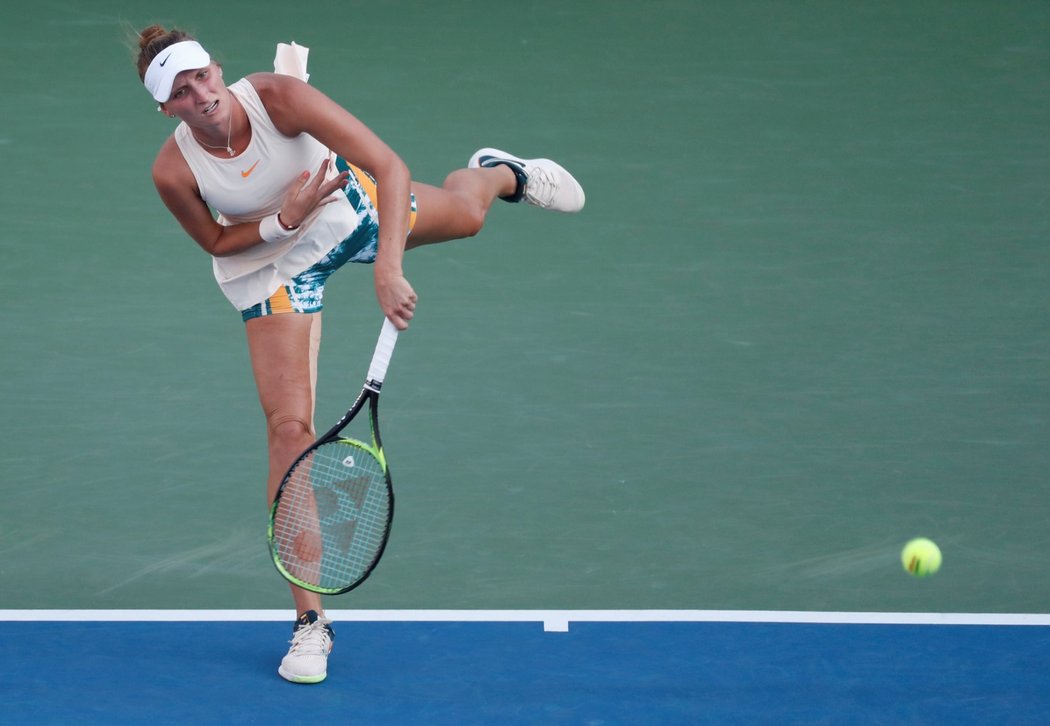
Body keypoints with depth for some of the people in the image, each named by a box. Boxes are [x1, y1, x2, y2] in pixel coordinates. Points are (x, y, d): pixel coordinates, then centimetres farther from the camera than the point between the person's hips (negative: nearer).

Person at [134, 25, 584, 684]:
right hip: (269, 266, -1)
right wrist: (283, 220, -28)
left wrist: (388, 267, -45)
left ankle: (498, 173, 60)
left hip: (343, 204, 1)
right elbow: (217, 241, -10)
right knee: (290, 424, -9)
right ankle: (310, 622, -2)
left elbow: (390, 167, -36)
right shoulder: (174, 171, -30)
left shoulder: (278, 96, -35)